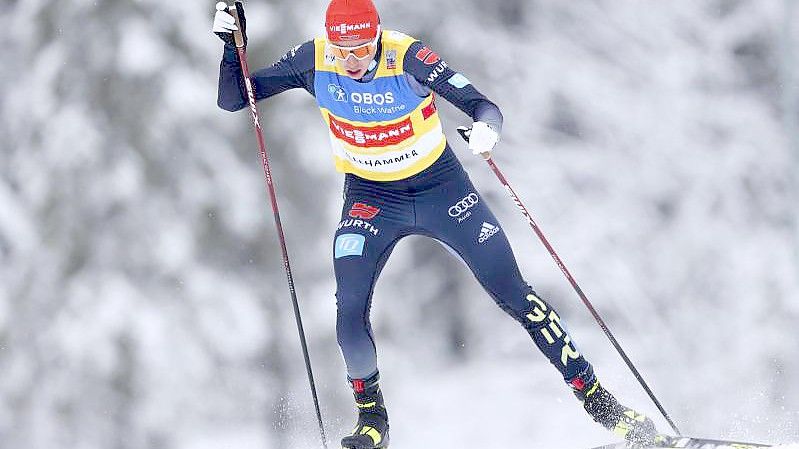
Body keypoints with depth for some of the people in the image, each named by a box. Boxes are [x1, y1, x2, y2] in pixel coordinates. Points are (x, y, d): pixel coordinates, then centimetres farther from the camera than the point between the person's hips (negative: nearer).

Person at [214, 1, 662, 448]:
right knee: (350, 311, -17)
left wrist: (487, 128, -52)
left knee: (515, 294, -1)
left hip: (441, 188, -2)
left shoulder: (407, 57, -26)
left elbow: (482, 105, -29)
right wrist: (233, 46, -27)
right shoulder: (314, 61, -17)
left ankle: (598, 399, 9)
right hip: (371, 198, 2)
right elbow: (233, 99, -10)